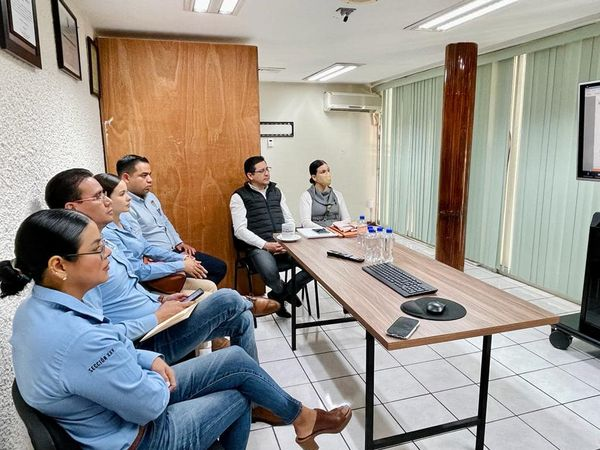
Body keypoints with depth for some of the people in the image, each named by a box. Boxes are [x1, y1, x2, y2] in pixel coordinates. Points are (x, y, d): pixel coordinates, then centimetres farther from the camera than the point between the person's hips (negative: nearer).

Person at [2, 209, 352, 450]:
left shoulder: (38, 308, -7)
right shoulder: (78, 338, -38)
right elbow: (150, 404, -26)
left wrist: (151, 359, -5)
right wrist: (155, 371, -6)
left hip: (116, 404, 8)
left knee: (236, 360, 5)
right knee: (241, 392, 7)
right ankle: (304, 418, 35)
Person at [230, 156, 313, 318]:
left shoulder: (276, 192, 20)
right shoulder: (239, 197, 3)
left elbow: (289, 220, 17)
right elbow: (240, 230, -6)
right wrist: (265, 245, -17)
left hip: (284, 245, 5)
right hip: (259, 248, -5)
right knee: (271, 273, -37)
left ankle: (278, 296, 2)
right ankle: (288, 292, 3)